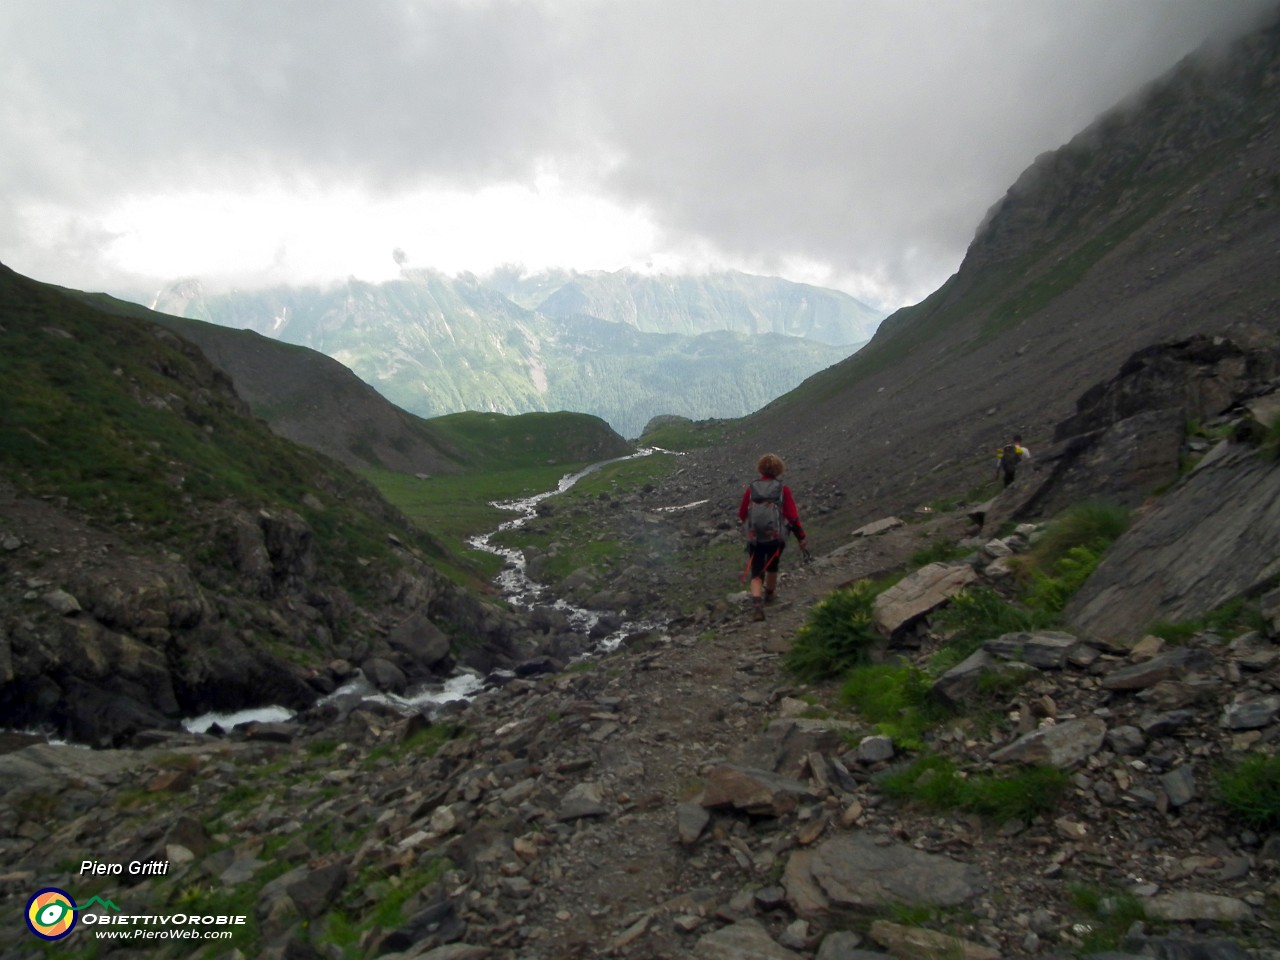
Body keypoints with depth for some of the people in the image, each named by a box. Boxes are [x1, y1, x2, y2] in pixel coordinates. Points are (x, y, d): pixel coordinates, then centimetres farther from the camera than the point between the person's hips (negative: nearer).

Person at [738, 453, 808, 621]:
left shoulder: (751, 489, -3)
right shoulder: (783, 490, -7)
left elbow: (741, 515, 5)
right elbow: (793, 516, -9)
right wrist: (802, 539, -3)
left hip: (754, 538, 0)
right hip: (776, 538, 0)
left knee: (756, 573, 6)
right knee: (772, 566, 26)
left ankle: (756, 604, -15)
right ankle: (769, 594, 48)